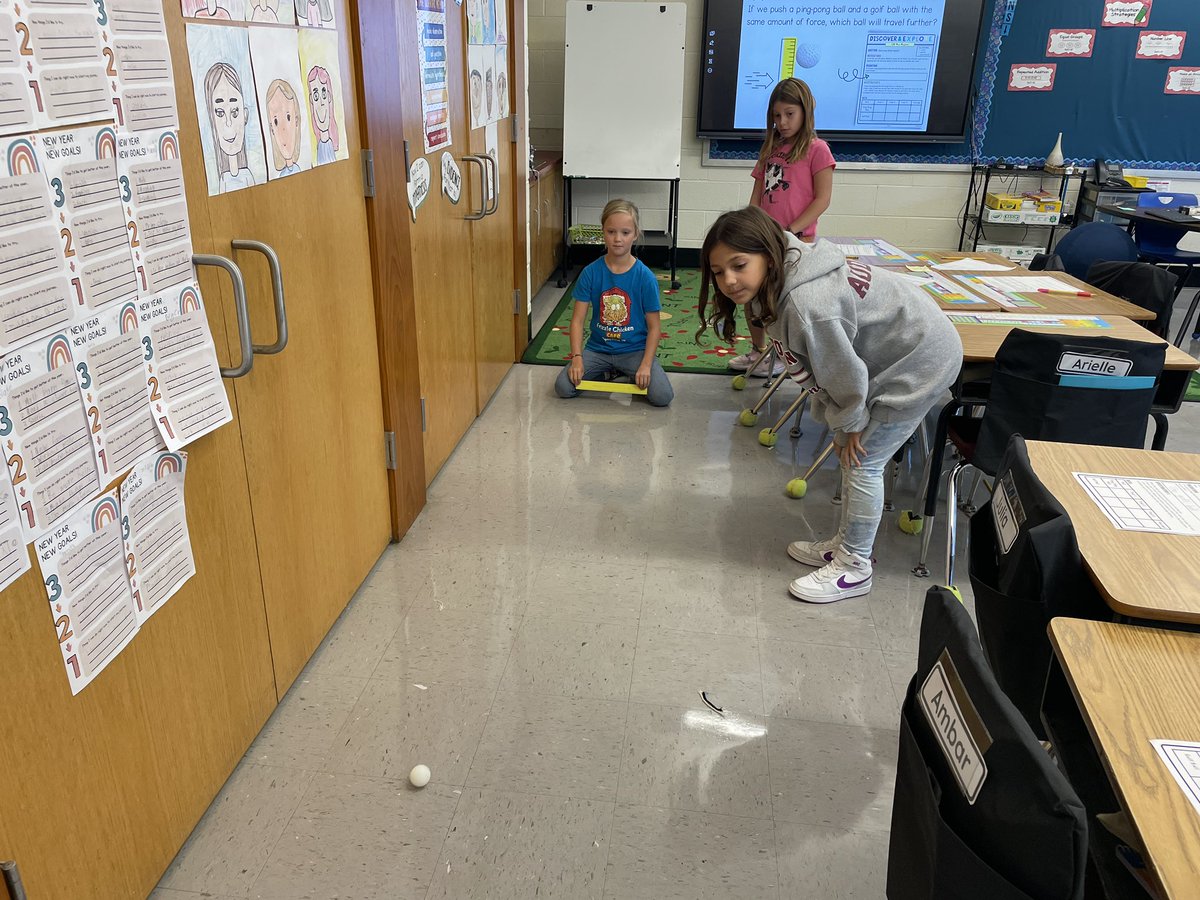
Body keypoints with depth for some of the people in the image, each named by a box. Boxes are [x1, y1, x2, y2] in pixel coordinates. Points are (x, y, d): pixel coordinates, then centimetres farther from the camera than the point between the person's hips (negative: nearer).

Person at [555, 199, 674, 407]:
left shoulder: (645, 277, -10)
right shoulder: (590, 272, -6)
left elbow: (654, 327, -6)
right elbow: (578, 319, -5)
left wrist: (645, 365, -16)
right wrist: (577, 358, -17)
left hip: (634, 349, -2)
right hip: (598, 348, 2)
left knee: (662, 396, -23)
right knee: (563, 387, -19)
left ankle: (631, 374, 10)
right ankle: (606, 372, 8)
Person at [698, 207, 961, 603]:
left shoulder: (807, 304, -38)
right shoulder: (776, 285, -8)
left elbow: (843, 372, -25)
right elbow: (823, 367, 2)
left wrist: (850, 422, -7)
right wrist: (842, 422, 5)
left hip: (920, 359, -9)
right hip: (888, 351, 9)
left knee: (862, 461, -3)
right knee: (849, 451, 16)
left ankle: (854, 568, 12)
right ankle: (846, 544, 32)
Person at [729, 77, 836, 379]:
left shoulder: (816, 149, -7)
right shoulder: (770, 149, 12)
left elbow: (822, 199, -12)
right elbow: (757, 194, 13)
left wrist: (791, 230, -18)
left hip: (796, 240, -7)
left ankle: (781, 356, 17)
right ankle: (757, 351, 29)